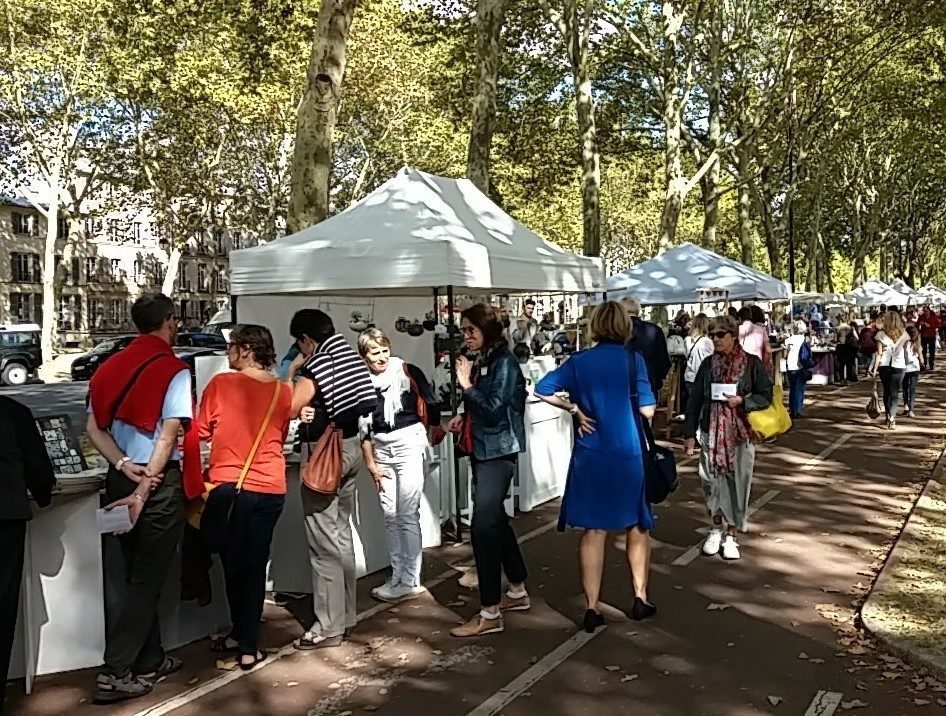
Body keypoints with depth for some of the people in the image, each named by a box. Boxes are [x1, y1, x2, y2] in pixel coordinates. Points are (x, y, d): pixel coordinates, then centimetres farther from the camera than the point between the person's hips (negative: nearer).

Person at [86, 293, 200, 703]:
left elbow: (93, 427, 2)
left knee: (136, 575, 16)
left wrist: (125, 467, -6)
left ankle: (151, 661, 26)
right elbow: (167, 438, -16)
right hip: (160, 483, -6)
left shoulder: (112, 367, 8)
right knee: (148, 579, 1)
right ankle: (115, 673, 0)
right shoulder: (174, 371, -10)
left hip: (119, 480, 6)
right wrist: (144, 490, -15)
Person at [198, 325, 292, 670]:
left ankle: (241, 635, 25)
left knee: (233, 565, 14)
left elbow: (202, 431, 1)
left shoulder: (221, 384, -10)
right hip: (271, 488, 3)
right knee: (255, 566, 11)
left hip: (230, 486, -3)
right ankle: (247, 645, 13)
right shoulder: (283, 391, 0)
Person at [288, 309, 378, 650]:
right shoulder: (350, 356, 7)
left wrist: (291, 372, -3)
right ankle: (346, 615, 25)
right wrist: (314, 410, 5)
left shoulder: (315, 366, -16)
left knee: (324, 543, -3)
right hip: (351, 447, 8)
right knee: (342, 535, 16)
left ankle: (329, 627, 3)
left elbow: (287, 409, -12)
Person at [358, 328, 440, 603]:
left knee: (408, 514, -5)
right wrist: (370, 463, 7)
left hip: (409, 443, -4)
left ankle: (410, 582, 2)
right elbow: (362, 427, 8)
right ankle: (397, 577, 19)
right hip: (382, 449, 4)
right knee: (390, 516, 9)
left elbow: (431, 404, 2)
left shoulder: (408, 372, -7)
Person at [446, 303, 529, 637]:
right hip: (481, 450, 9)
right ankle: (517, 591, 32)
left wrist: (466, 384, -14)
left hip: (498, 453, -9)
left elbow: (493, 409, -19)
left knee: (484, 526, -11)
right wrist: (464, 417, 4)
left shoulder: (504, 362, -13)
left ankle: (490, 614, -4)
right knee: (495, 520, 17)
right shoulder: (481, 361, 10)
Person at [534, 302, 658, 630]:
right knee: (638, 525, 16)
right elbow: (647, 410, -8)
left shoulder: (580, 361, 0)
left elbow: (542, 389, -3)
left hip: (590, 455, 2)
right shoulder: (633, 359, -7)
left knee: (593, 529, 7)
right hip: (628, 454, -1)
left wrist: (575, 408, 3)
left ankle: (592, 607, 9)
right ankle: (640, 599, 23)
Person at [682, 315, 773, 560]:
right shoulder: (708, 364, 5)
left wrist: (742, 401, -16)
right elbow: (694, 400, 6)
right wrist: (689, 433, 4)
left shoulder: (752, 364, -2)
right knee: (712, 481, 4)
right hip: (711, 432, 2)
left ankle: (732, 535, 15)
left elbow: (766, 397, 1)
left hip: (740, 433, -2)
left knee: (738, 483, 2)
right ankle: (716, 528, 24)